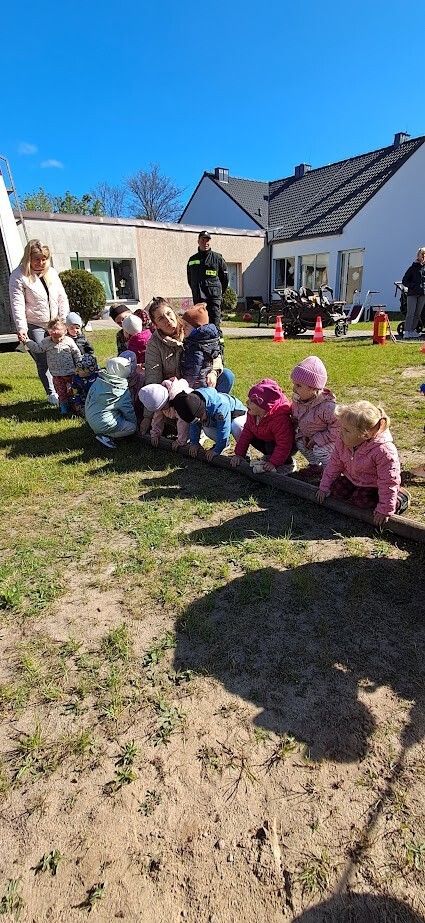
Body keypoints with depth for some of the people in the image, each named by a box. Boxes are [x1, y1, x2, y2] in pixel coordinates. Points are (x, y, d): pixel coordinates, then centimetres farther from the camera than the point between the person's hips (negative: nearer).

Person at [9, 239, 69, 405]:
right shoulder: (18, 276, -7)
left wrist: (64, 320, 0)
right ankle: (51, 394, 13)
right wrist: (21, 328, -23)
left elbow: (62, 297, 11)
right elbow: (17, 304, -12)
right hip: (34, 327, -4)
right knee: (43, 363, -1)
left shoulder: (51, 272, 9)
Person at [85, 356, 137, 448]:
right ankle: (106, 436, -6)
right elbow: (129, 412, -6)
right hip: (104, 425, -8)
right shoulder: (123, 391, -16)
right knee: (132, 427, 5)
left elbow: (88, 401, 11)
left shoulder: (97, 382, 0)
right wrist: (134, 422, 12)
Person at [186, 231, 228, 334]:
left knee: (214, 325, -10)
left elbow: (225, 278, 9)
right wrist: (196, 292, 17)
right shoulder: (192, 260, 14)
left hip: (214, 298, -4)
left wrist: (218, 292, 9)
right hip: (198, 298, 4)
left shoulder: (217, 258, 4)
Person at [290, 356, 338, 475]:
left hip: (329, 439, -7)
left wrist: (317, 439, -27)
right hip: (309, 436, 8)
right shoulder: (297, 400, -13)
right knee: (300, 443, -11)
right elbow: (295, 418, 5)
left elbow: (338, 428, -28)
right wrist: (301, 434, -9)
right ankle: (315, 464, 14)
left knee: (320, 451, -28)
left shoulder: (327, 407, -35)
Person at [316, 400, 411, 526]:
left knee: (360, 500, -22)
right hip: (352, 479, 6)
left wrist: (385, 510, -25)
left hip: (375, 485, -5)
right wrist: (325, 486, -2)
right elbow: (334, 464, -3)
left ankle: (400, 498, -1)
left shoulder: (384, 451, -36)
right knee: (337, 490, -8)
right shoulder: (342, 442, -18)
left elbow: (388, 482, -29)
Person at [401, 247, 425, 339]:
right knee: (410, 313, -11)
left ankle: (413, 330, 15)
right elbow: (404, 281, 6)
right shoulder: (413, 267, 5)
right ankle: (406, 332, -14)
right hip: (412, 293, -3)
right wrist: (412, 286, -8)